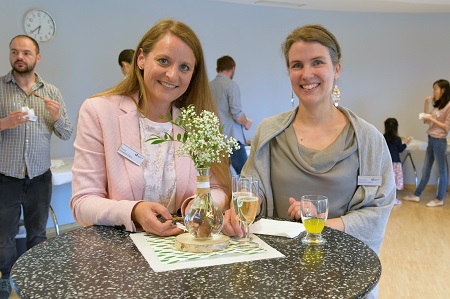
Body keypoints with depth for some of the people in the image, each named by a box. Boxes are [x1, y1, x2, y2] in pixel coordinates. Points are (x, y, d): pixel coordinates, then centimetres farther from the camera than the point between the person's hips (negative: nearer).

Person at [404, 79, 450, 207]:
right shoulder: (437, 105, 12)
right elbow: (426, 121, 12)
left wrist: (432, 119, -16)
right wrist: (427, 104, 6)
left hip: (439, 141, -8)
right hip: (431, 140, 8)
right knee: (425, 170, 13)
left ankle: (440, 199, 13)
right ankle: (416, 195, 20)